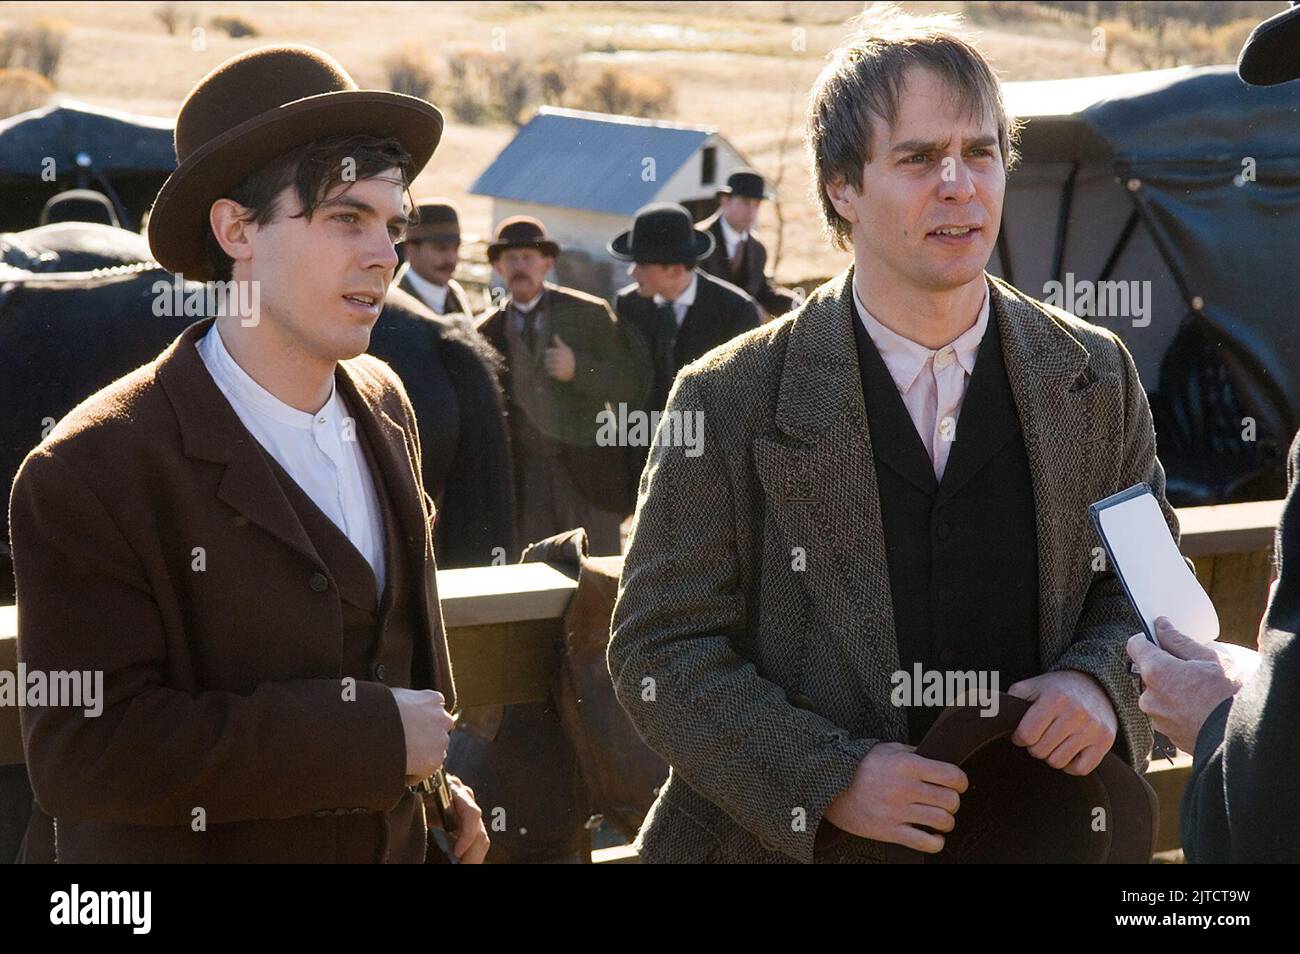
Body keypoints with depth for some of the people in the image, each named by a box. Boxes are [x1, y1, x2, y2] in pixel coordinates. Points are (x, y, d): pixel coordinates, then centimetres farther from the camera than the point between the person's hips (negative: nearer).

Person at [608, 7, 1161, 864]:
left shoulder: (1097, 377, -1)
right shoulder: (731, 400, -10)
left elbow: (1145, 586, 8)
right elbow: (658, 649, -10)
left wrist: (1101, 681, -14)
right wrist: (827, 781, -22)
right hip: (795, 840, -3)